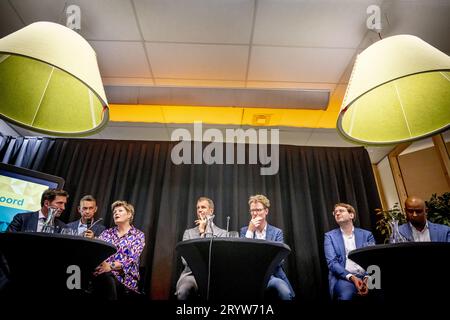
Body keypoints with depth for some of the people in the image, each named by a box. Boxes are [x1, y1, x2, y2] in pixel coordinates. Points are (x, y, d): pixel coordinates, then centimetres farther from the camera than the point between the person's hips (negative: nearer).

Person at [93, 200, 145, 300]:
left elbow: (132, 259, -9)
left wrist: (111, 266, -25)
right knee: (104, 277, -34)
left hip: (125, 277, -3)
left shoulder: (138, 235, 4)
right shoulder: (107, 232, 18)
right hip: (104, 272, 3)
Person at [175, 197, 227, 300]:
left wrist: (203, 232, -3)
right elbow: (185, 260, 3)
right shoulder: (189, 232, 15)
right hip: (191, 274, 1)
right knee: (184, 291, -35)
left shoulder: (222, 233, 10)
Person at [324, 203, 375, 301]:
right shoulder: (330, 236, 8)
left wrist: (368, 278, -17)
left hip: (365, 277, 2)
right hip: (344, 278, -2)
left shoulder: (367, 234, 13)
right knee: (346, 294, -35)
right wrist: (352, 277, -19)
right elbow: (332, 262, -3)